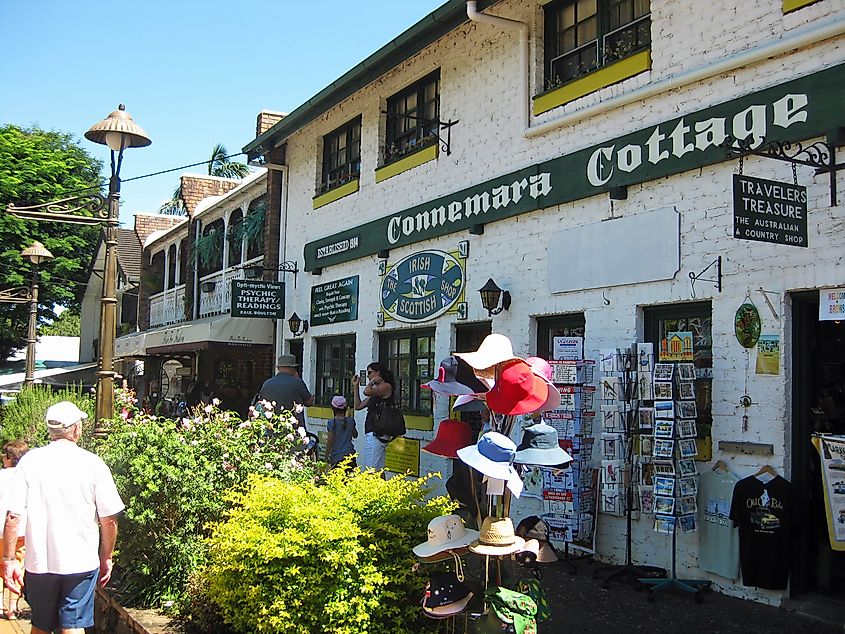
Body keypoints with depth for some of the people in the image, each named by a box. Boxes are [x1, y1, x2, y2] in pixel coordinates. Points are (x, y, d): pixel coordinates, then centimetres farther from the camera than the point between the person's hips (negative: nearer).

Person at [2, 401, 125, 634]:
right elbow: (109, 520, -5)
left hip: (39, 562, 2)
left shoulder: (30, 462, -5)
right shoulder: (93, 464, -8)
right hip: (81, 562, -2)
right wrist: (106, 558, 9)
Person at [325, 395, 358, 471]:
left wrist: (327, 454, 1)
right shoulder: (351, 421, 4)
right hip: (350, 454, 4)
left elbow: (330, 440, -9)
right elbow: (355, 435, 20)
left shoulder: (332, 422, -9)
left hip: (337, 457, -4)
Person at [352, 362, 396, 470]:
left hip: (377, 434, -10)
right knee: (378, 471, 11)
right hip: (374, 434, 10)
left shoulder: (386, 386, -8)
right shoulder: (376, 390, 20)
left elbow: (367, 392, -25)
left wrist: (372, 382, -5)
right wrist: (356, 386, 21)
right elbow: (358, 406, 22)